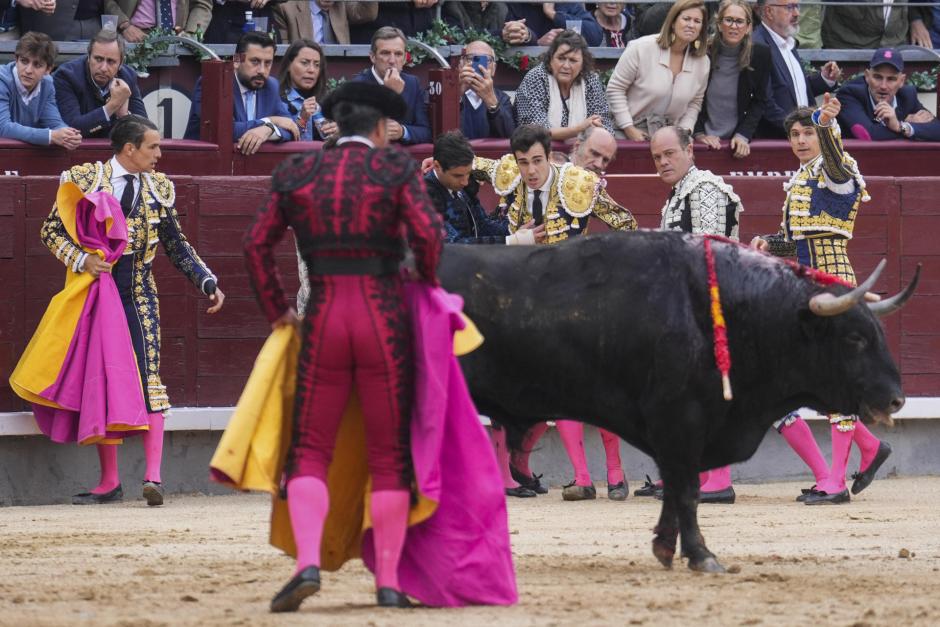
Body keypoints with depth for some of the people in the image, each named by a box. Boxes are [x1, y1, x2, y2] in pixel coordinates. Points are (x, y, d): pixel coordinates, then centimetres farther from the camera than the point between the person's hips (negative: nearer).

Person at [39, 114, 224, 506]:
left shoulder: (158, 188, 7)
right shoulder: (85, 180, -2)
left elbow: (176, 245, 14)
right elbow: (51, 230, -1)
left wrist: (208, 283, 5)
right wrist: (81, 260, -18)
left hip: (139, 297, 1)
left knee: (148, 380, -12)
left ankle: (153, 477, -17)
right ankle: (109, 481, 12)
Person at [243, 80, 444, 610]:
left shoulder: (298, 173, 8)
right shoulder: (396, 168, -1)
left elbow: (258, 244, 6)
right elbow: (427, 234, -10)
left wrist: (277, 310, 15)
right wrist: (430, 286, 8)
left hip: (323, 317, 2)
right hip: (386, 317, -2)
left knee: (310, 451, 7)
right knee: (390, 455, 7)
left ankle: (307, 562, -15)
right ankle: (389, 580, 4)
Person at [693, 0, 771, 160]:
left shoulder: (760, 55, -3)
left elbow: (759, 102, 1)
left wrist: (743, 135, -11)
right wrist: (699, 133, -11)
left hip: (738, 141, 0)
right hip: (705, 140, 0)